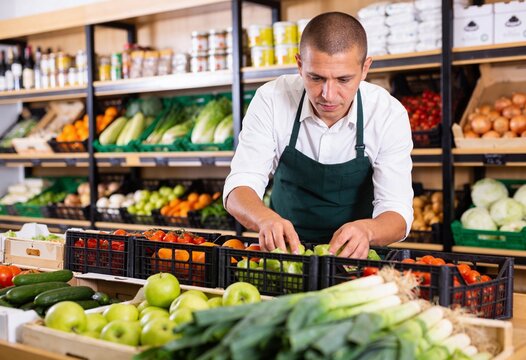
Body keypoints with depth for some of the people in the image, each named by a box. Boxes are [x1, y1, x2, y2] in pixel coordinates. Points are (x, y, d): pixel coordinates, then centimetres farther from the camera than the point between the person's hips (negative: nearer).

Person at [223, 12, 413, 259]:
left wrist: (366, 230, -41)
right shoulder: (271, 100, -14)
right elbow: (239, 186, -17)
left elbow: (397, 212, -17)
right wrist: (266, 220, -40)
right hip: (284, 246, 0)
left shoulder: (389, 114, -15)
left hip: (352, 252, 1)